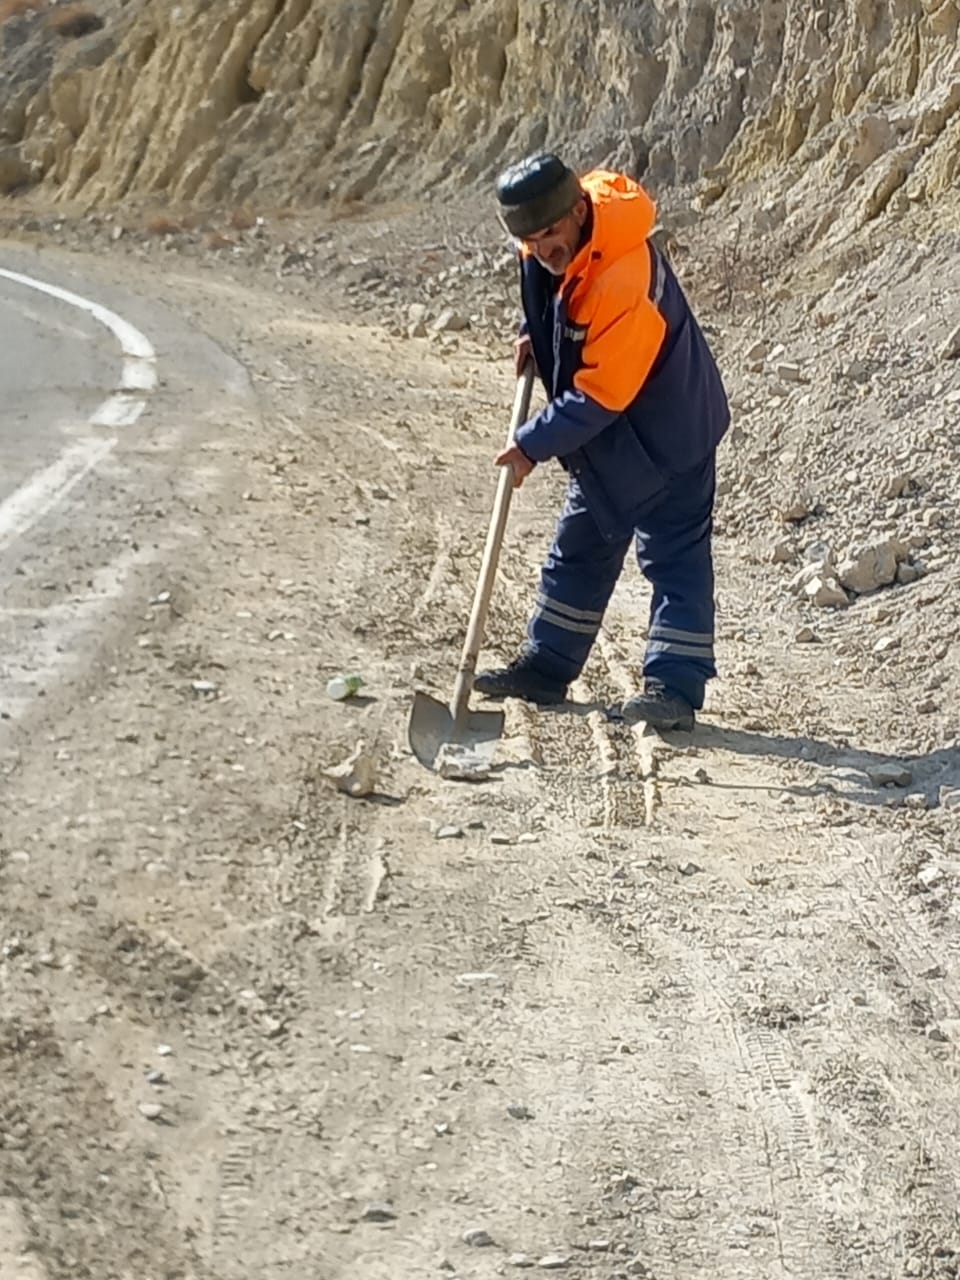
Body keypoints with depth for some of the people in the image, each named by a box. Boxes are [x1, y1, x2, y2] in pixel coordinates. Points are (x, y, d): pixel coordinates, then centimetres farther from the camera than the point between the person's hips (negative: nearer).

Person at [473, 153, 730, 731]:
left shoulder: (624, 283, -34)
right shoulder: (551, 242, -9)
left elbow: (599, 396, -29)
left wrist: (534, 445, -22)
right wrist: (534, 333, 2)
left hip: (666, 430, -9)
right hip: (605, 435, 9)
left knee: (675, 554, -5)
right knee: (581, 546, 15)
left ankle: (675, 686, -3)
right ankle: (547, 666, 25)